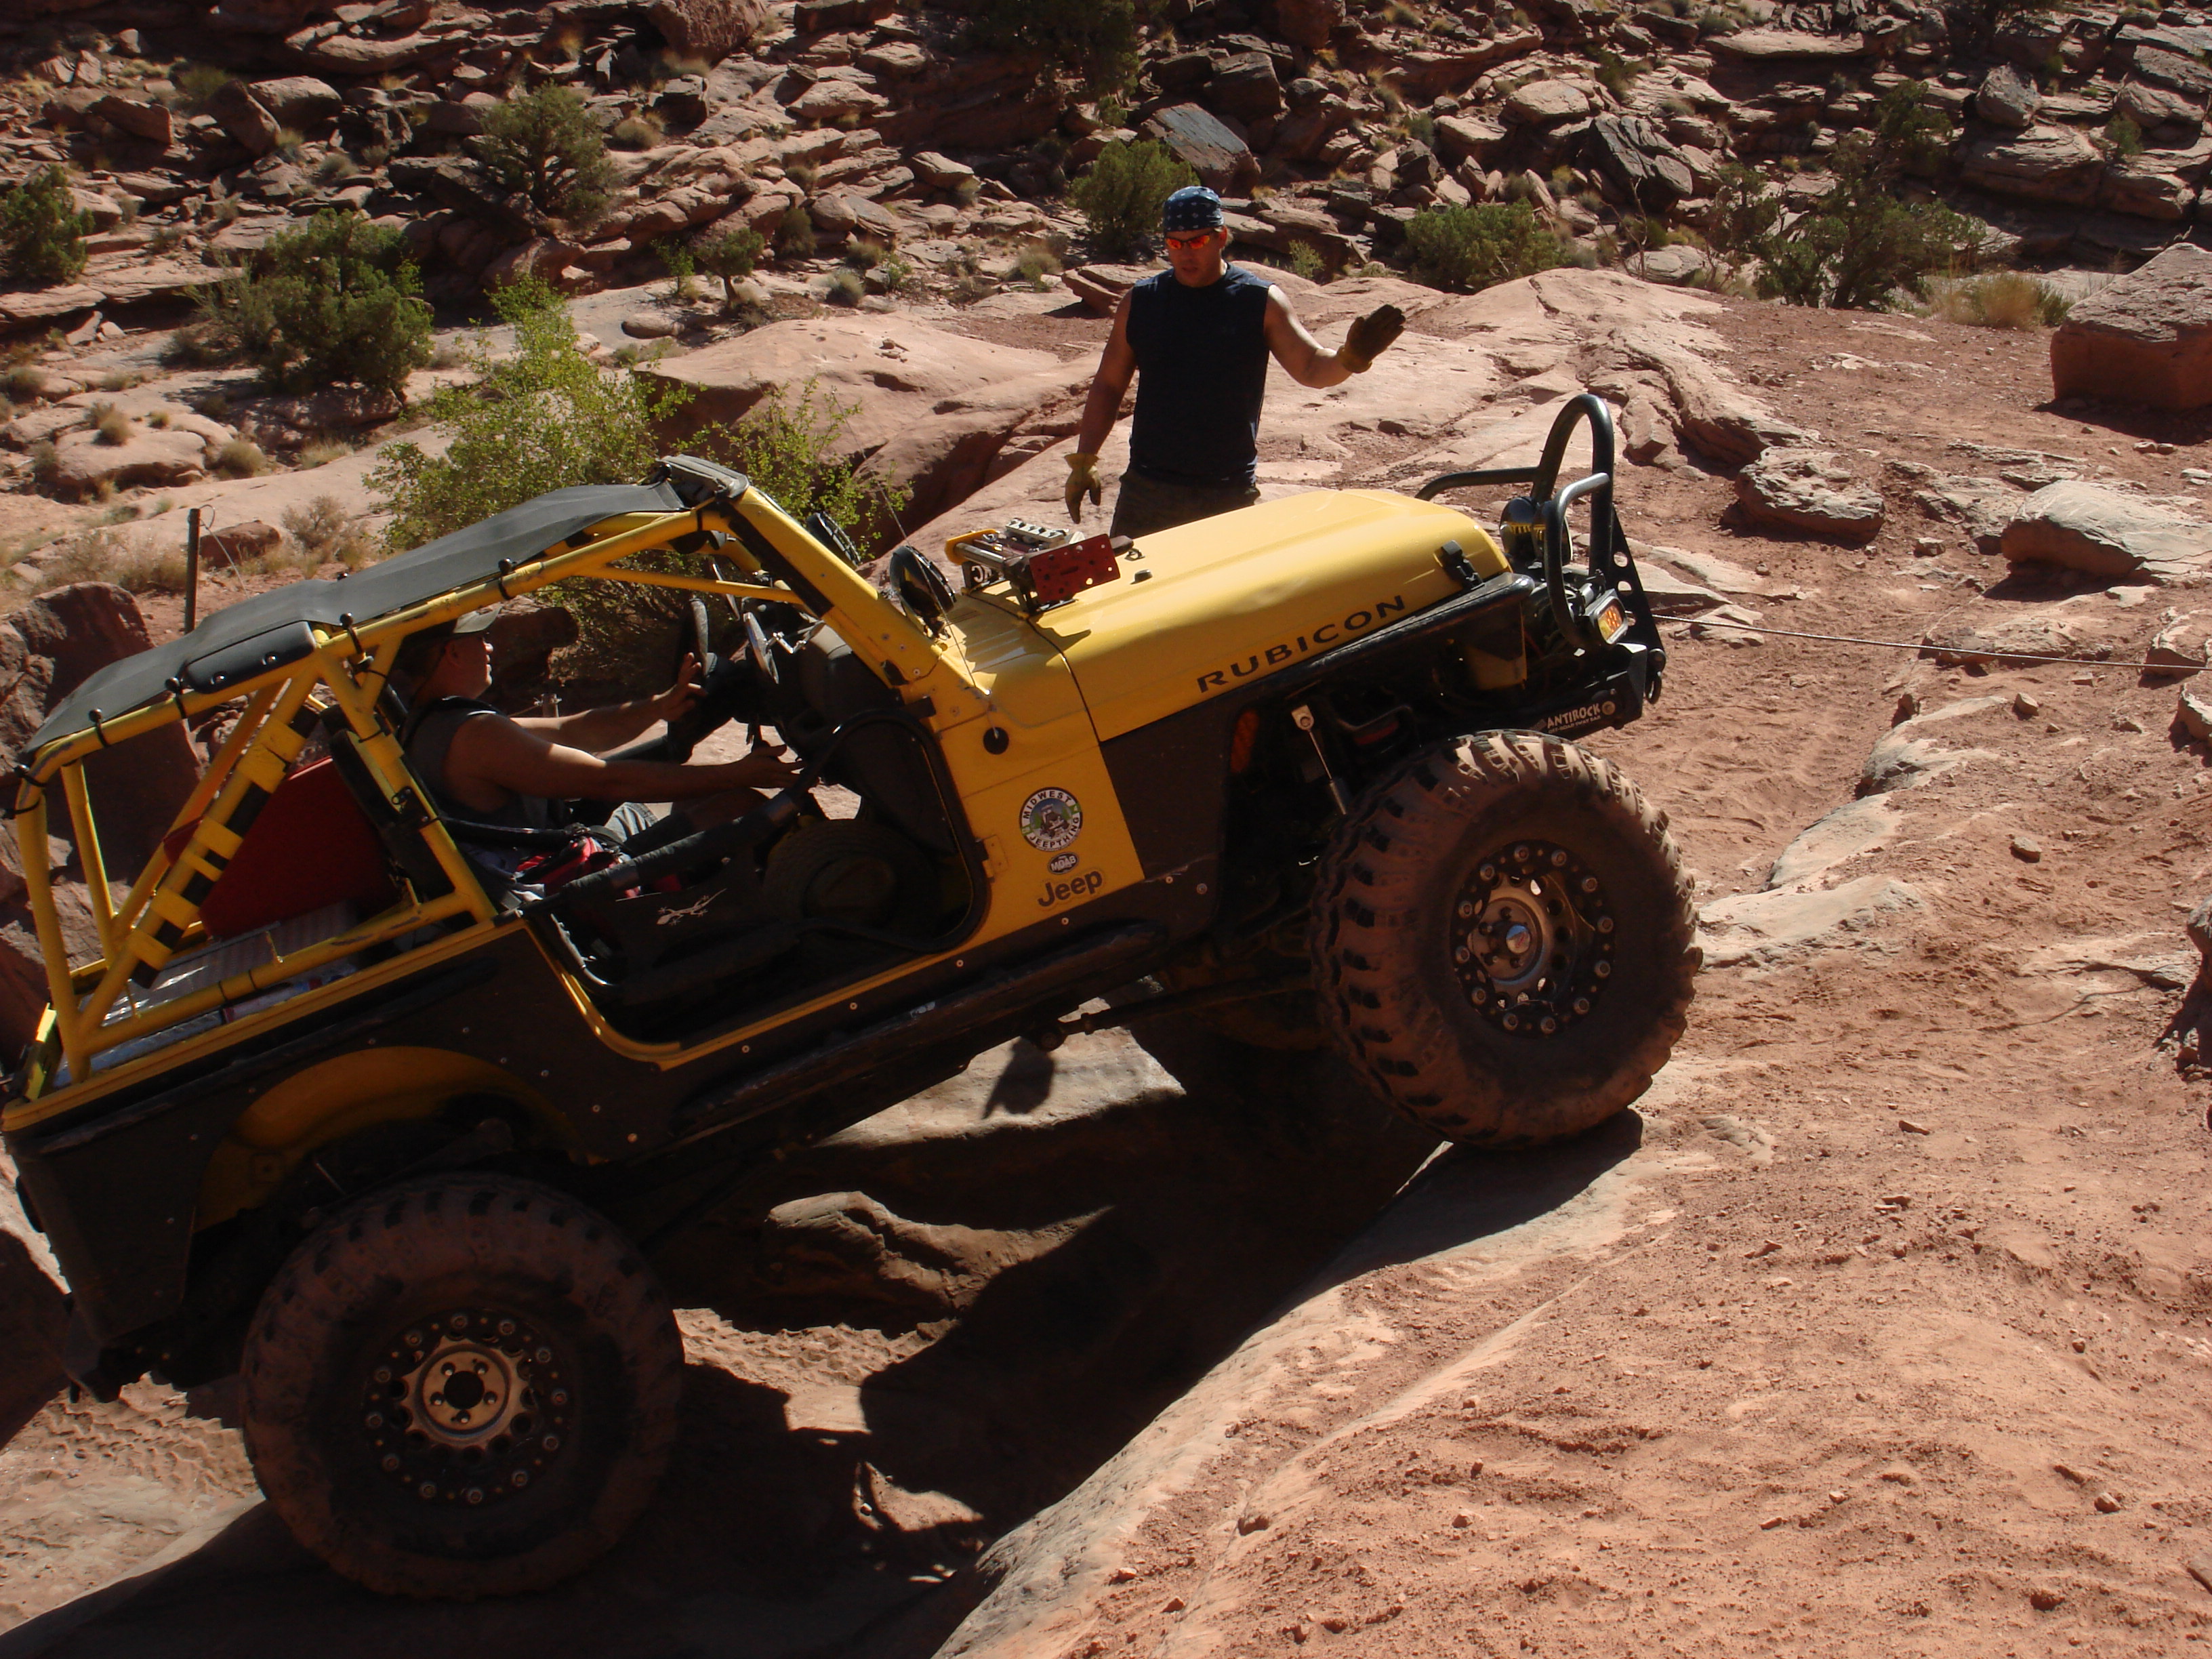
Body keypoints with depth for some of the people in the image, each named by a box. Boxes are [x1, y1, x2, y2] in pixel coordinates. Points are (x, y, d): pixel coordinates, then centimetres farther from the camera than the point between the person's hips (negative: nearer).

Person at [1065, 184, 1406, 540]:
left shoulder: (1262, 302, -1)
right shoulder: (1140, 303, 5)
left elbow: (1311, 368, -5)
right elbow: (1108, 386, 11)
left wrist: (1351, 358, -27)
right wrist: (1082, 462, 5)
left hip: (1228, 494, -2)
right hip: (1148, 488, 2)